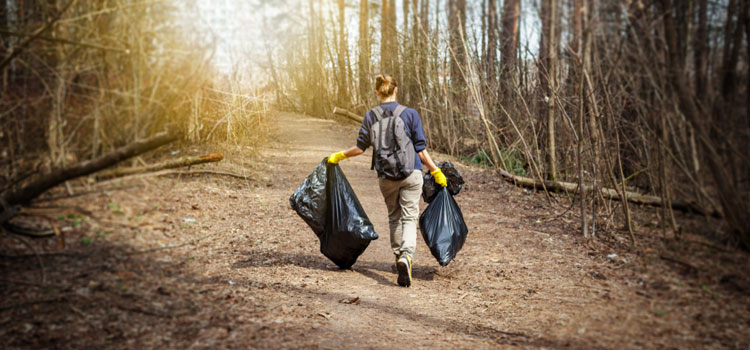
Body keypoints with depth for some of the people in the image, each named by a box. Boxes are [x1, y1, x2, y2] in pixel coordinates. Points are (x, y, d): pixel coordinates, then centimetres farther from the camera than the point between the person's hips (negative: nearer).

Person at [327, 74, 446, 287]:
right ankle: (407, 255, -24)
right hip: (411, 173, -2)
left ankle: (399, 256, 29)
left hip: (386, 176, 2)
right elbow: (421, 150, -4)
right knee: (409, 217, -1)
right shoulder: (410, 114, -4)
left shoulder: (371, 116, -1)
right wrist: (436, 171, 6)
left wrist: (339, 156, 17)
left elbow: (360, 148, 0)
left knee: (394, 216, 20)